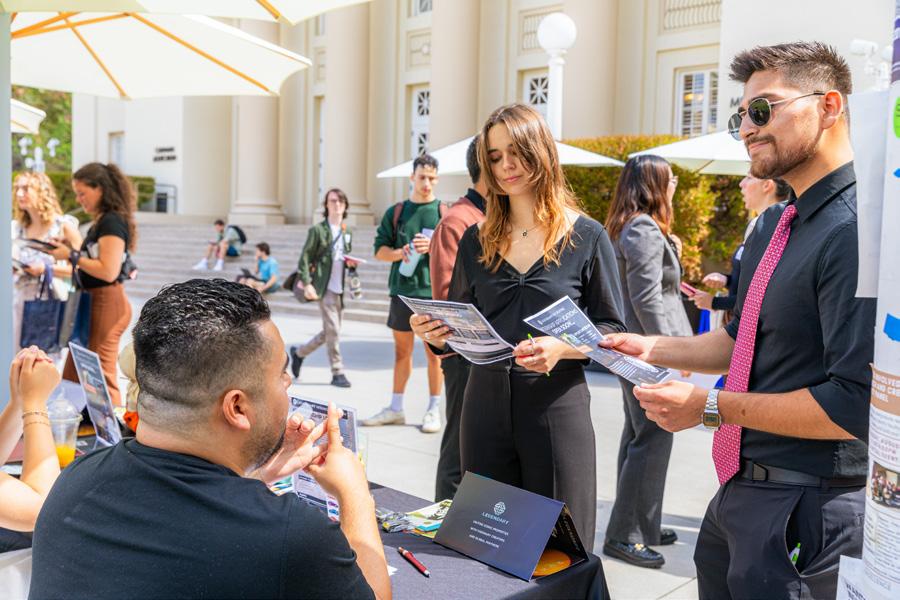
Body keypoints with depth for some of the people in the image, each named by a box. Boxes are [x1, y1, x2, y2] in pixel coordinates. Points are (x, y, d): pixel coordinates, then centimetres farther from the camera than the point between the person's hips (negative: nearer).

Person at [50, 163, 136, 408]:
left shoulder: (112, 222, -15)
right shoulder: (100, 222, 14)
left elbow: (109, 271, -23)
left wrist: (72, 256, -16)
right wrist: (69, 249, 3)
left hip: (107, 304, -10)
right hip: (92, 302, 10)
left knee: (101, 375, -3)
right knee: (73, 374, 15)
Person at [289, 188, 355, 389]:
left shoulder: (347, 232, 14)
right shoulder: (318, 230, -4)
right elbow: (305, 259, -6)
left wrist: (350, 263, 0)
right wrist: (307, 283, -16)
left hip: (340, 289, 7)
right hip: (325, 288, -6)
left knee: (329, 332, 13)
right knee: (333, 331, -7)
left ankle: (299, 352, 32)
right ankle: (337, 373, 2)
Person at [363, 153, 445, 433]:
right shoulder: (396, 212, 10)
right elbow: (380, 249, 10)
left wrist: (433, 246, -17)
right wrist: (399, 253, -10)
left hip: (433, 291, -3)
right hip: (402, 291, 3)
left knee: (434, 351, 3)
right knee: (401, 349, 11)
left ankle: (434, 410, 13)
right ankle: (395, 408, 21)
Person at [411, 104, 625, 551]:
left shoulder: (587, 238, -1)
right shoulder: (477, 241, 9)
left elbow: (611, 331, -2)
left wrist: (561, 347, -19)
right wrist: (436, 332, -9)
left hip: (556, 407, -3)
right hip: (485, 403, 3)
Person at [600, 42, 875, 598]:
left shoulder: (856, 230, -21)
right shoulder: (774, 224, 9)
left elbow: (855, 404, -26)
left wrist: (710, 406, -19)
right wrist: (652, 349, 5)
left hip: (807, 509, -8)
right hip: (742, 491, 9)